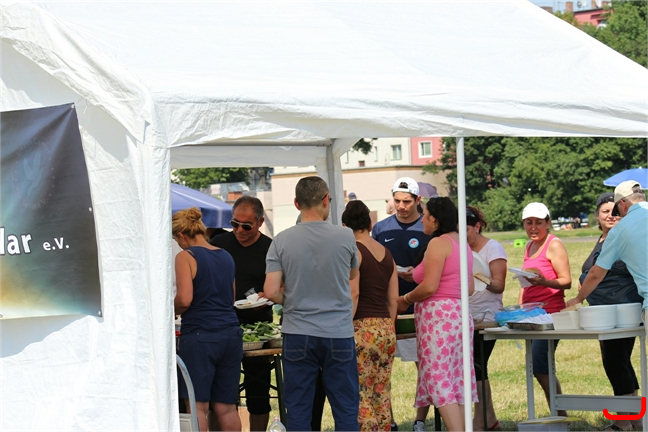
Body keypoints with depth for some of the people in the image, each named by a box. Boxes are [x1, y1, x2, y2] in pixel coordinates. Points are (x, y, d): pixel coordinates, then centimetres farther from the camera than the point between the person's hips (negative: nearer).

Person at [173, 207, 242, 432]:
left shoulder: (186, 257, -5)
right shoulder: (226, 257, 16)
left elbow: (184, 299, -15)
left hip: (199, 335, -7)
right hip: (231, 335, 7)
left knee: (198, 405, -4)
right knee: (227, 407, 9)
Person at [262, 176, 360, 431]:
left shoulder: (282, 241, -5)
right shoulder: (345, 237, -4)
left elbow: (270, 292, -8)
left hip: (298, 335, 0)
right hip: (339, 333, 0)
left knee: (298, 410, 6)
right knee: (345, 409, 6)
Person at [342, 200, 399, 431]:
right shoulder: (386, 253, 13)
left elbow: (353, 294, -15)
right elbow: (393, 299, 13)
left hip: (362, 328, -7)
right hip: (386, 329, 7)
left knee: (360, 397, -5)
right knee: (382, 397, 9)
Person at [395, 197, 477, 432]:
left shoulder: (439, 243, -11)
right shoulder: (461, 243, 16)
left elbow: (429, 286, -18)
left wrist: (405, 300, -2)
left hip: (438, 315, -9)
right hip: (458, 313, 9)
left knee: (439, 381, -9)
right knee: (455, 381, 9)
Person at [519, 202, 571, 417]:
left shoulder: (554, 245, -7)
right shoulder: (529, 247, 17)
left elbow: (566, 281, -13)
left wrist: (545, 282, -31)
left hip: (550, 313, -8)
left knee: (539, 368, -14)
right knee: (542, 369, 6)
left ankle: (560, 417, -8)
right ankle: (560, 417, 10)